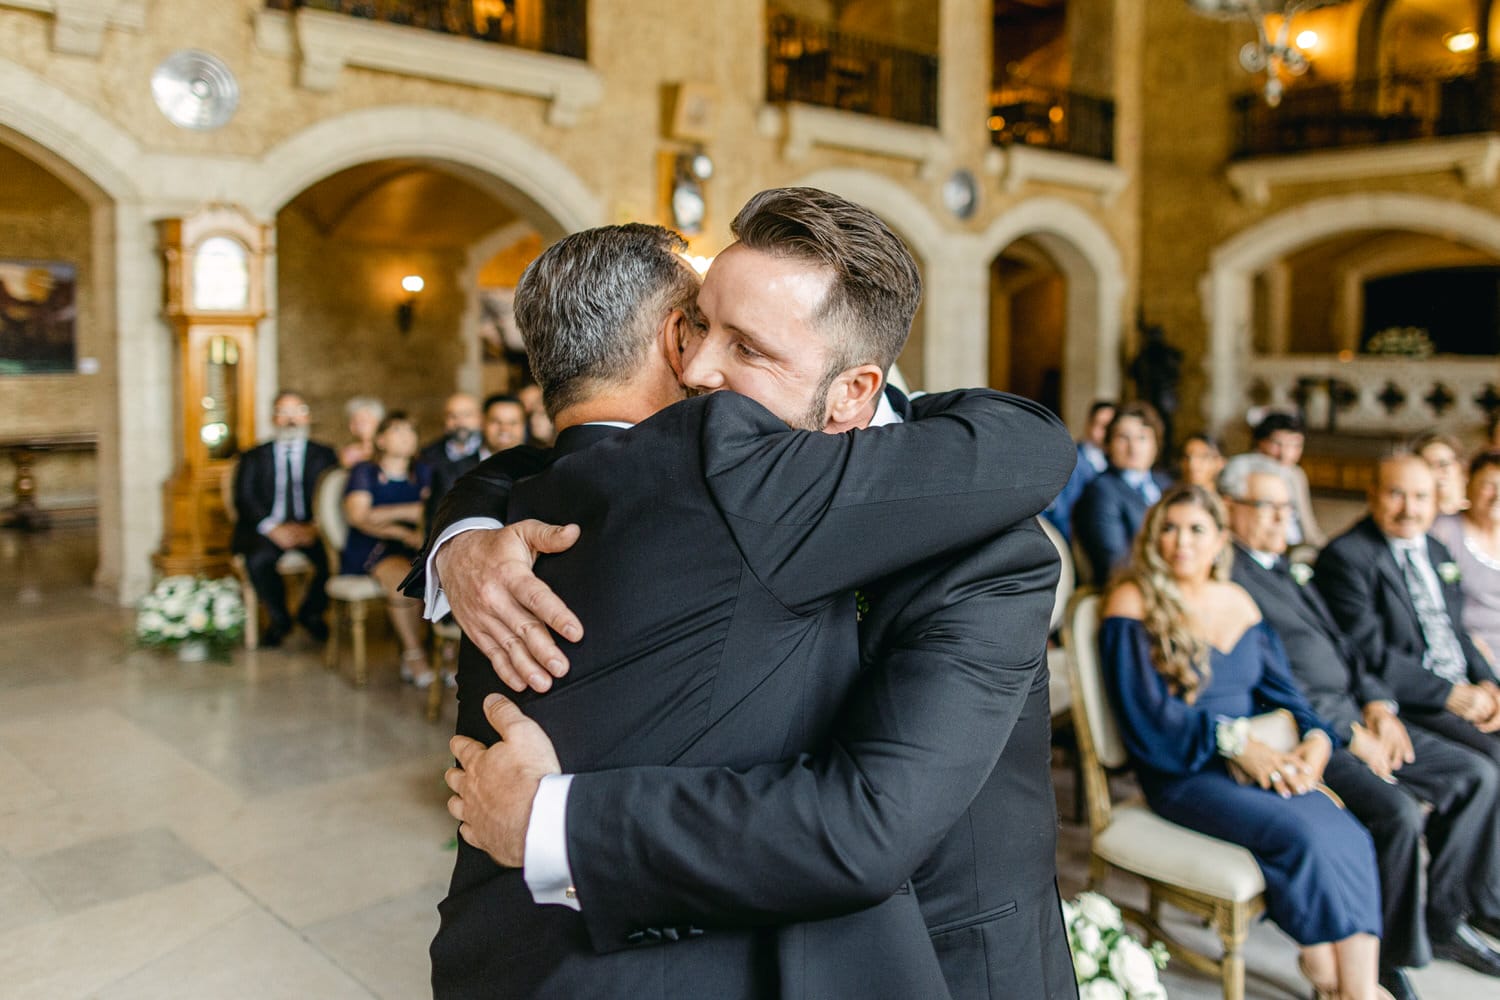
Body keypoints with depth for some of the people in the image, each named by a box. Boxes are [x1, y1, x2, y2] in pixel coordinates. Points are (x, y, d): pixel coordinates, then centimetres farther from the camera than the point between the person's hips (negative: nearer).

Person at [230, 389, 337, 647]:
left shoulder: (324, 456, 16)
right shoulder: (254, 458, 16)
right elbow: (245, 500, 2)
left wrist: (314, 528, -17)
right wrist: (273, 528, -16)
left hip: (311, 530, 0)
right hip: (267, 528, 0)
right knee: (257, 559, -32)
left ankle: (311, 613, 0)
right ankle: (279, 619, -4)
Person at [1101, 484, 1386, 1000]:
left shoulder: (1237, 601, 15)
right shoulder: (1133, 601, -4)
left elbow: (1281, 690, 14)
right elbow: (1145, 715, -12)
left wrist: (1317, 736, -7)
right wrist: (1236, 744, -18)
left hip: (1259, 759, 6)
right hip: (1181, 773, -5)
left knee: (1348, 836, -20)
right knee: (1302, 832, -27)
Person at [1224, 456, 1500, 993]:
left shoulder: (1284, 569, 20)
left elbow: (1341, 646, 21)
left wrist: (1378, 704, 3)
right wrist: (1350, 732, -15)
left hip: (1354, 716, 10)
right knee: (1396, 812, -26)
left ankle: (1442, 917, 18)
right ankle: (1383, 958, -5)